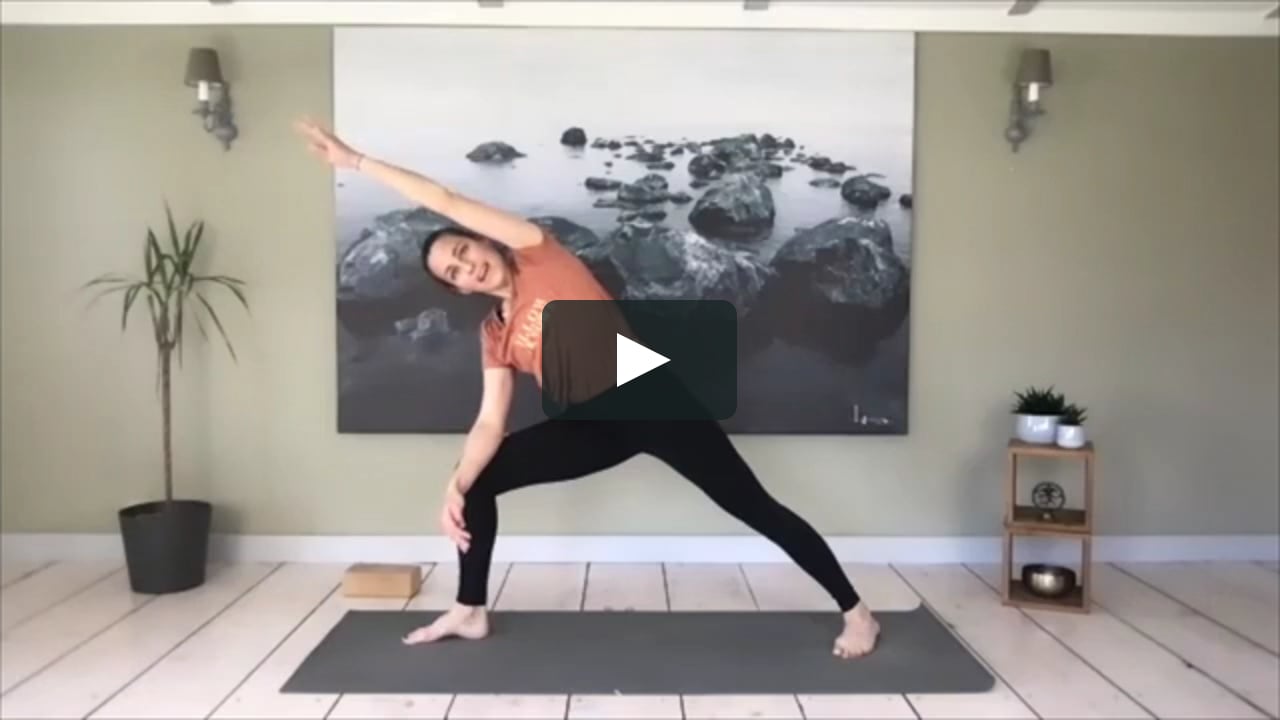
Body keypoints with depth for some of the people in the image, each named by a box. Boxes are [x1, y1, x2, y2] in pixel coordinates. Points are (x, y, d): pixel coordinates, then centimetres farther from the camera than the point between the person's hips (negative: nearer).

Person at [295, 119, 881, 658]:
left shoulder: (538, 255, -4)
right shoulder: (493, 336, 9)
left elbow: (445, 202, -8)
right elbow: (490, 423, 1)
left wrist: (356, 160, -12)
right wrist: (456, 483, -14)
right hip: (595, 427, 6)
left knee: (754, 508, -3)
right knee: (480, 480, 1)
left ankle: (855, 612, 10)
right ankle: (470, 613, 16)